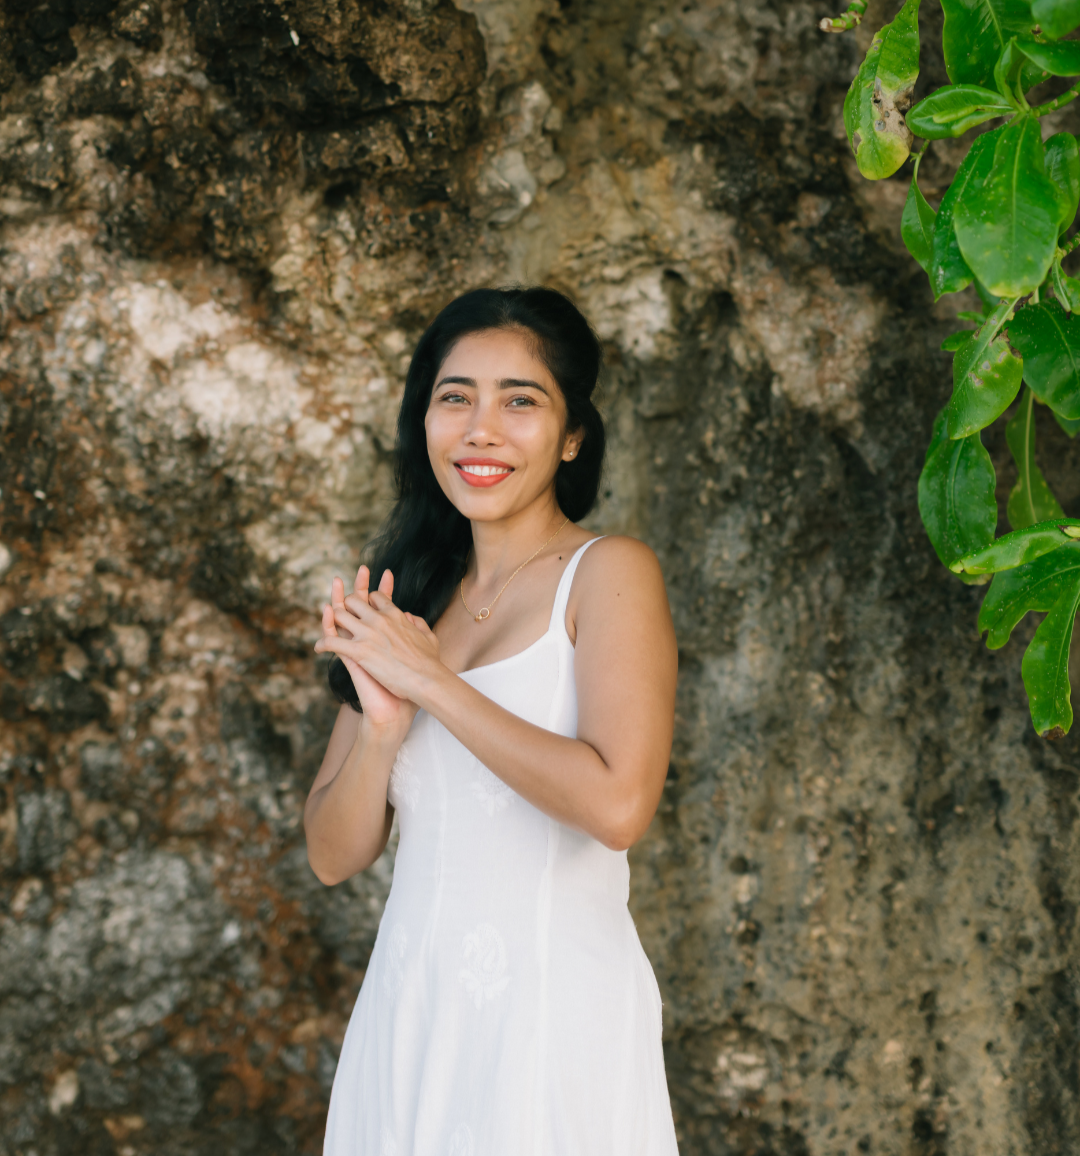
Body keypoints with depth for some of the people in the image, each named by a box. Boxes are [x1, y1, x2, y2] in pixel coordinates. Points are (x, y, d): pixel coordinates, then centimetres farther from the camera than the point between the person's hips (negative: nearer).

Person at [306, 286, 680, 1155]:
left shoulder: (608, 574, -5)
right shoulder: (407, 598, 10)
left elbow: (618, 805, -21)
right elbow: (335, 854, 7)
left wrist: (431, 680, -14)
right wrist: (382, 723, -11)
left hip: (553, 1009, -5)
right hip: (408, 1009, 5)